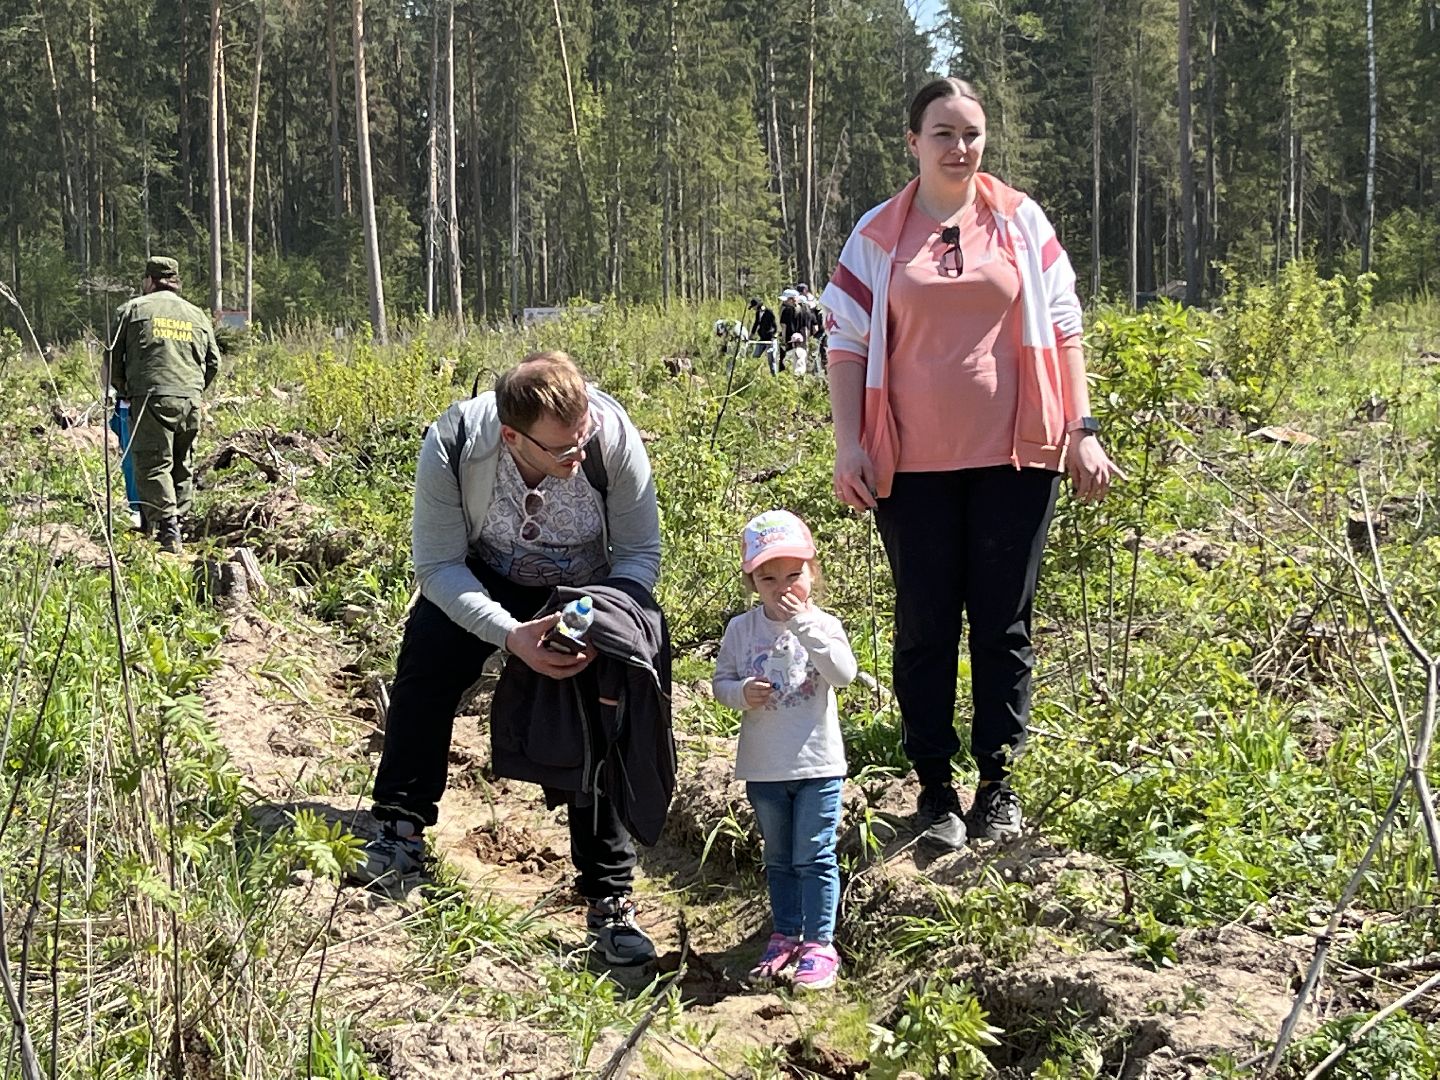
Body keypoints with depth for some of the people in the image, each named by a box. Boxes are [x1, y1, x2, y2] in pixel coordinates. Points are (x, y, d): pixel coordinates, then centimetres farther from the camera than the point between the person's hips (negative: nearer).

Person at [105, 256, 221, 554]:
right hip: (191, 401, 4)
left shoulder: (132, 310, 8)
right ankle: (179, 525, 14)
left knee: (154, 465, -6)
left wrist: (123, 389, 22)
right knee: (182, 468, 13)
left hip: (151, 398, -4)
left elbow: (113, 357, 7)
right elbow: (213, 361, 17)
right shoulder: (197, 315, 18)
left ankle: (168, 530, -19)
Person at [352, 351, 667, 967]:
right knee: (426, 655, -25)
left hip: (586, 590, 0)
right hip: (482, 581, 0)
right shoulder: (451, 446, -32)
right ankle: (402, 827, -7)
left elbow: (641, 553, -18)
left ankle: (609, 901, -2)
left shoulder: (614, 437, -31)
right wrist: (509, 634, -38)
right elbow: (437, 564, -23)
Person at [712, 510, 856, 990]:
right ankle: (786, 935, 28)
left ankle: (819, 943, 7)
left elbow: (844, 673, -22)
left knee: (814, 857, 0)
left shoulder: (823, 625, -6)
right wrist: (741, 693, -18)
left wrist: (806, 624, -27)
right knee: (778, 858, 16)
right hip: (763, 768, 3)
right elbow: (721, 680, 4)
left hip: (818, 763, -3)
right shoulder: (741, 630, 0)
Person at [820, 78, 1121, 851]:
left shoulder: (1021, 221, 7)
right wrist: (848, 444, -4)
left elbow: (1063, 328, 8)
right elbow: (847, 343, 5)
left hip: (1014, 456, 0)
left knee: (1002, 624, 6)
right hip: (914, 465, 0)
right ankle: (934, 791, 15)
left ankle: (999, 786, 18)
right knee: (926, 628, 4)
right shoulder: (878, 235, 5)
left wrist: (1080, 429, 2)